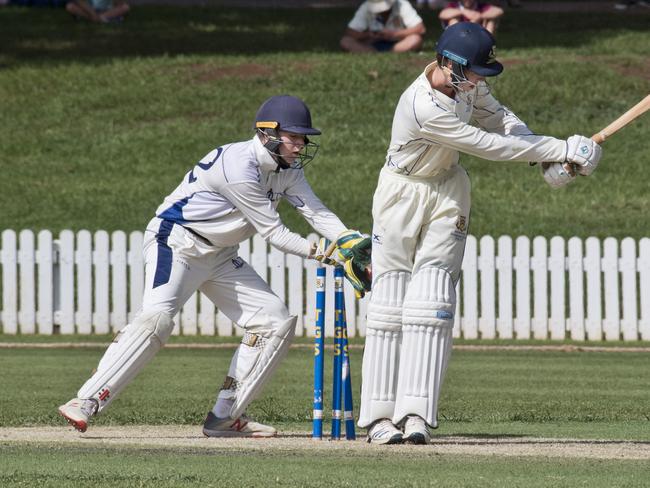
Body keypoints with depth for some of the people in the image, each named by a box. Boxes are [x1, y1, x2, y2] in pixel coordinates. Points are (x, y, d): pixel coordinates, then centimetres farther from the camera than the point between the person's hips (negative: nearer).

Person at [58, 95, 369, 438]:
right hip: (176, 243, -9)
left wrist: (351, 241, -21)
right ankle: (86, 402, -29)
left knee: (275, 320, 1)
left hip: (220, 256, 9)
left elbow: (316, 212, -5)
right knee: (157, 317, -30)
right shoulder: (239, 167, -24)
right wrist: (321, 251, -21)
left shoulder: (286, 170, 3)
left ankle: (226, 417, 1)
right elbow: (273, 232, -22)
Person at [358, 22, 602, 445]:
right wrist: (561, 149, -24)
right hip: (403, 193, -6)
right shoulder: (423, 108, -33)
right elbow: (489, 146, -28)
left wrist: (548, 157, -10)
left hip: (447, 193, 6)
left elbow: (499, 118, 6)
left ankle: (416, 415, -14)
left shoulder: (466, 84, -11)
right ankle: (380, 418, -3)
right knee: (390, 304, -5)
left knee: (430, 304, -6)